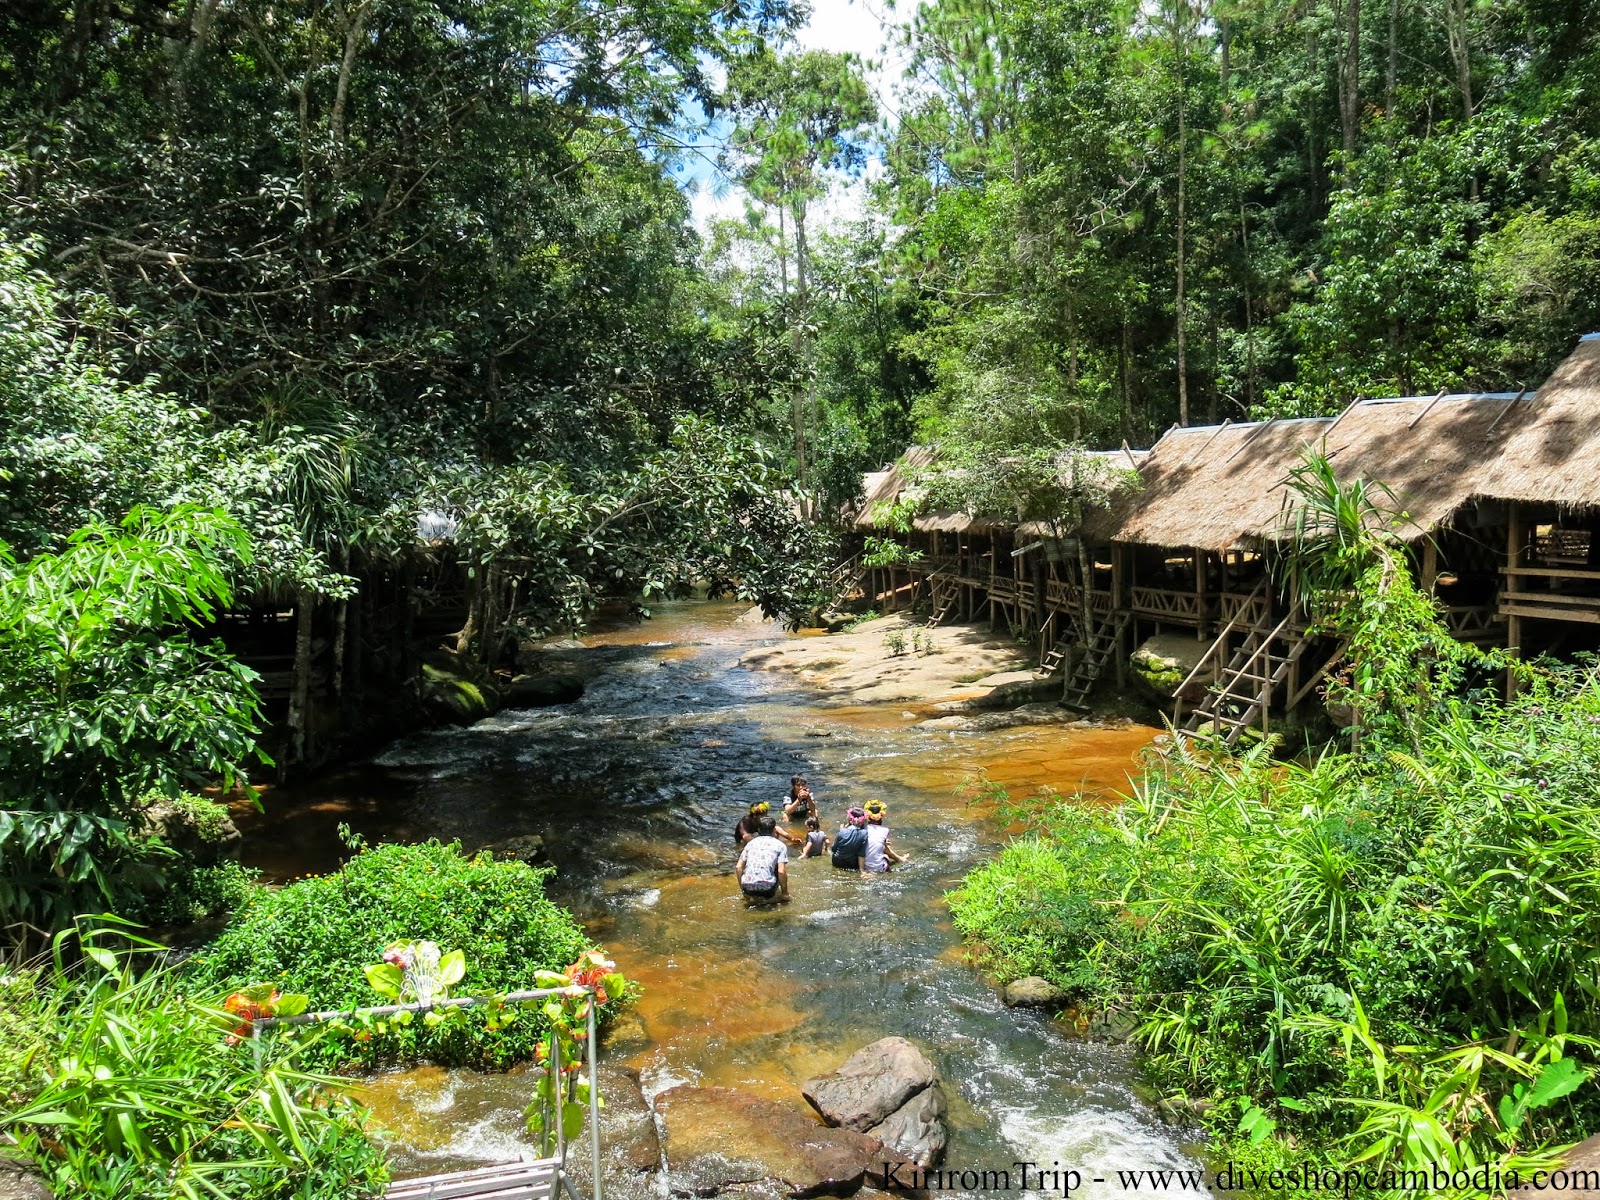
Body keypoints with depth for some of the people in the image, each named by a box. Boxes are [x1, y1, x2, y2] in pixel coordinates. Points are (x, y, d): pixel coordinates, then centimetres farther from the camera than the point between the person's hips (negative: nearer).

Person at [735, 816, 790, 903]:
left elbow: (738, 868, 12)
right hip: (767, 890, -3)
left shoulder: (751, 843, 18)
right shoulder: (780, 845, 7)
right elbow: (781, 871, -4)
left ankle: (754, 896, 16)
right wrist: (785, 894, 8)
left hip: (748, 889, 3)